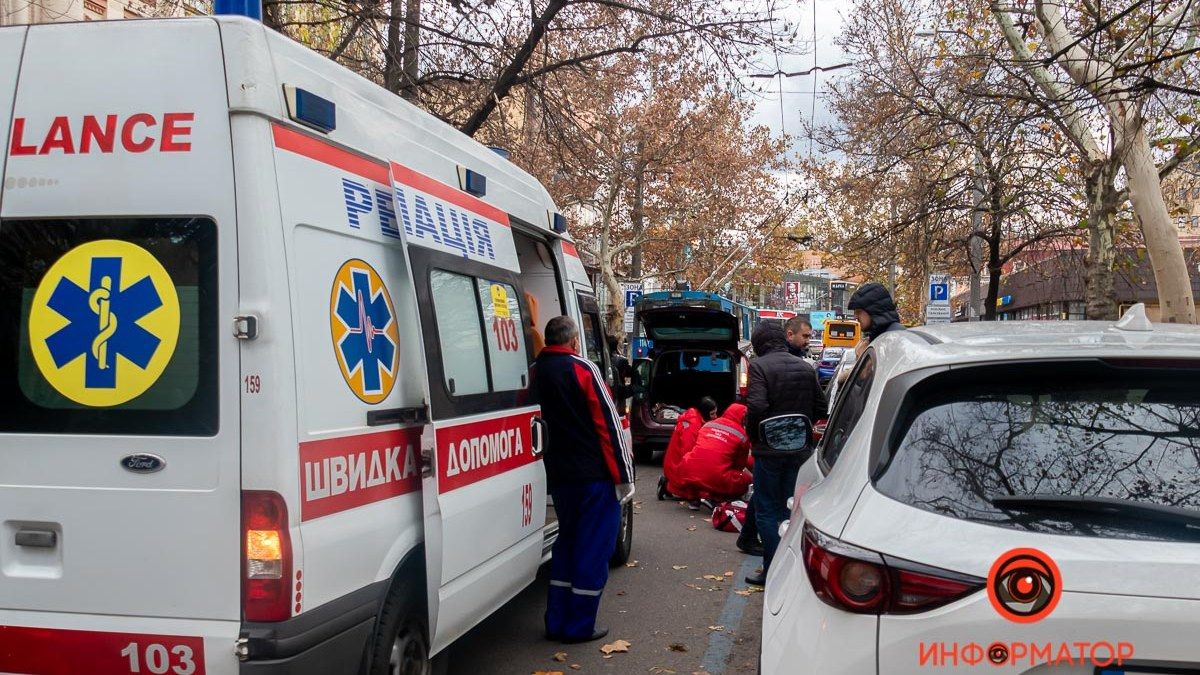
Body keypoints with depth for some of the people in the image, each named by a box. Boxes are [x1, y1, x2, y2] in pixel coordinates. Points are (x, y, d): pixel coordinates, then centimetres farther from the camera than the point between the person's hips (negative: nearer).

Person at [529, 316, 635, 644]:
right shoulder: (583, 369, -12)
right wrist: (623, 476, -9)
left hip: (558, 475, 6)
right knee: (593, 548, 2)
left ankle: (556, 623, 20)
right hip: (595, 475, -6)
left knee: (566, 543, 18)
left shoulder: (535, 371, 6)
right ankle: (579, 626, 6)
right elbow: (608, 423, -13)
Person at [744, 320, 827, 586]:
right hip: (798, 447, 6)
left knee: (766, 511, 3)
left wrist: (752, 434, -6)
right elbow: (820, 407, 7)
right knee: (789, 508, 16)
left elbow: (757, 406, -23)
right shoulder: (806, 367, 6)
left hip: (769, 448, -6)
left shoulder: (759, 366, -13)